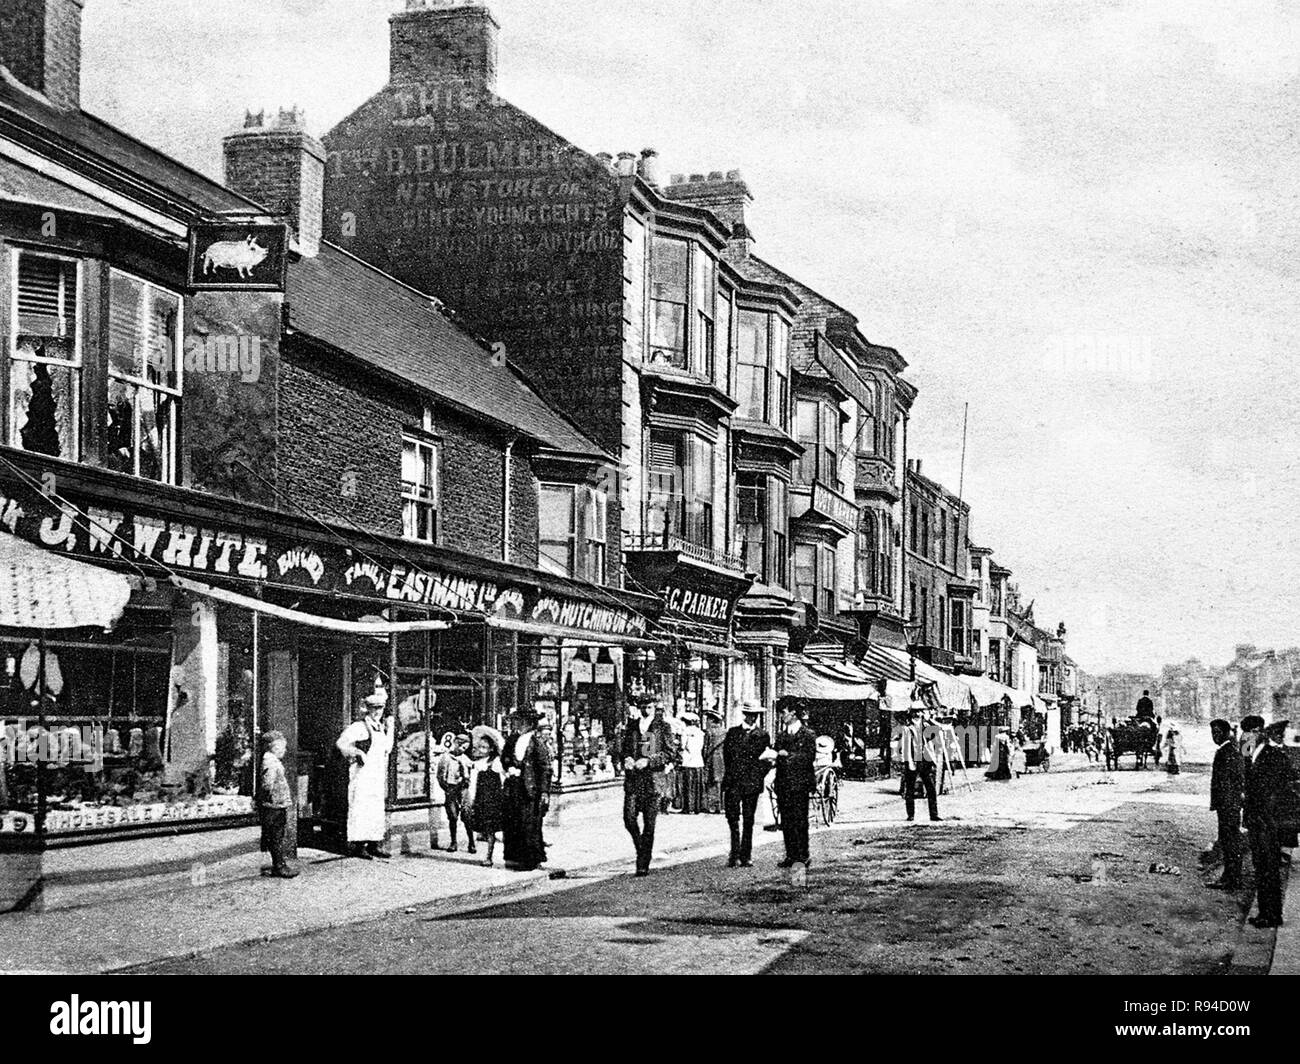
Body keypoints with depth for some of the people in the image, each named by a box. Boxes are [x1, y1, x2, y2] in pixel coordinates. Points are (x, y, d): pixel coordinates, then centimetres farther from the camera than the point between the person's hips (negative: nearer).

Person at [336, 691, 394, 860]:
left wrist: (390, 728, 10)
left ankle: (374, 844, 13)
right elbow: (341, 743, -18)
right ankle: (358, 846, -6)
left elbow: (387, 749, 19)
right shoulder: (359, 727, -9)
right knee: (361, 808, -8)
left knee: (377, 810, 8)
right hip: (363, 774, -8)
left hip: (378, 775, 8)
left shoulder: (381, 728, 15)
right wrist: (358, 753, -17)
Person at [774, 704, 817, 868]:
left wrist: (789, 755, -14)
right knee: (786, 822, 4)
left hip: (800, 783, -6)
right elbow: (778, 761, 15)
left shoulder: (807, 735, -2)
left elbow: (810, 757, -11)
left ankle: (802, 857, -1)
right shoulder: (781, 736, 16)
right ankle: (790, 856, 9)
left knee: (800, 821, -6)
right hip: (784, 784, 6)